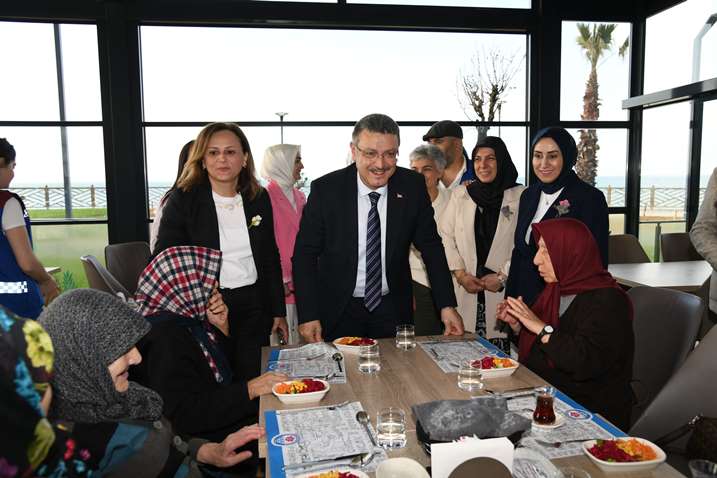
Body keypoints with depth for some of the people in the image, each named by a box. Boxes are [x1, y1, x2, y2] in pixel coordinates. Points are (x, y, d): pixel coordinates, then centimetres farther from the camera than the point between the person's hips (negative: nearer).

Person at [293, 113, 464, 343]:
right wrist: (308, 316, -13)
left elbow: (431, 247, -1)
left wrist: (447, 305, -6)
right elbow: (305, 254, -9)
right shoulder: (325, 189, -14)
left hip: (393, 309, 2)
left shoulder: (413, 186, -9)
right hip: (338, 313, -1)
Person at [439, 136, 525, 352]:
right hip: (466, 291, 2)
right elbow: (446, 235, 7)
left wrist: (503, 276, -8)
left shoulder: (520, 195, 3)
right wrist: (460, 274, -3)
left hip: (505, 288, -2)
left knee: (501, 349, -5)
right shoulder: (460, 194, 11)